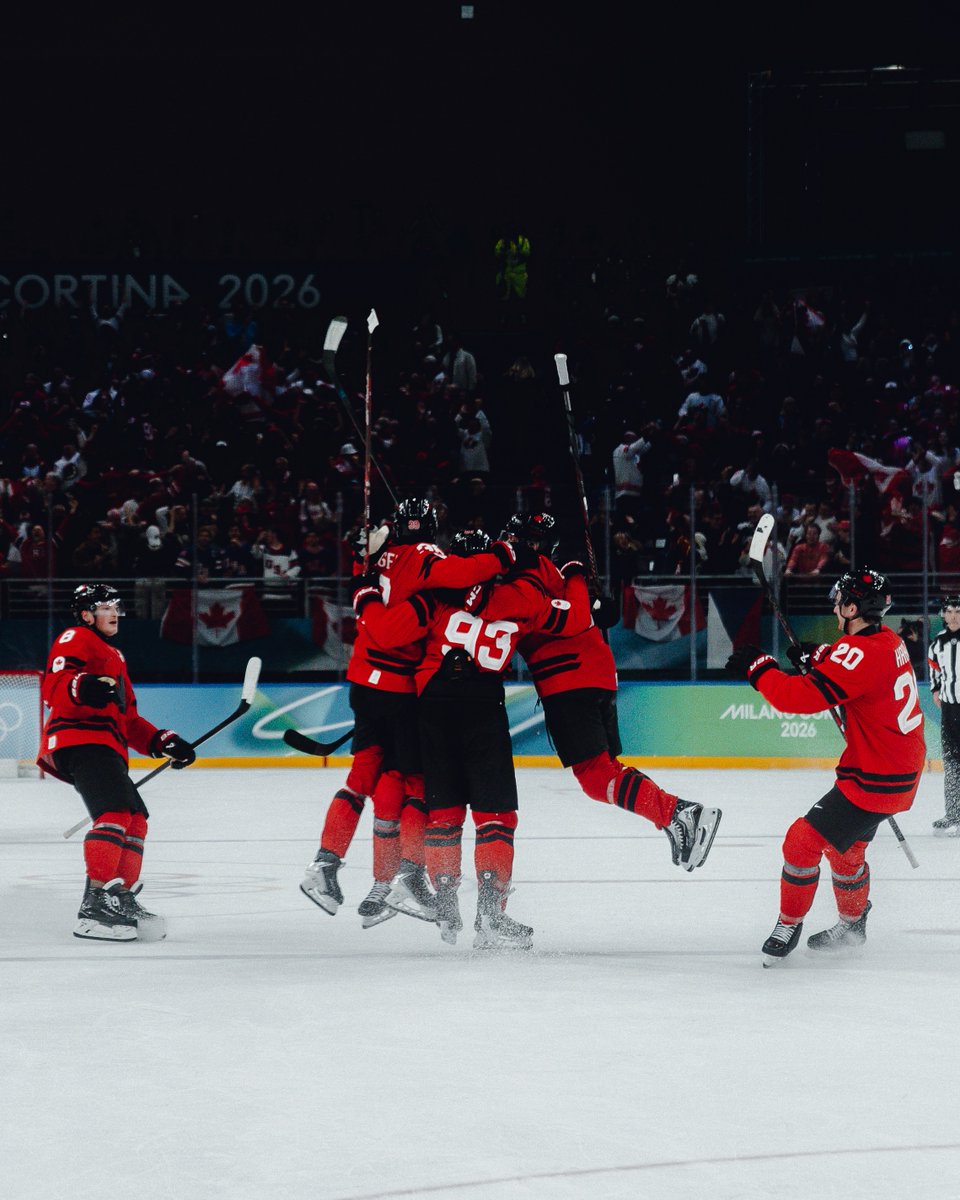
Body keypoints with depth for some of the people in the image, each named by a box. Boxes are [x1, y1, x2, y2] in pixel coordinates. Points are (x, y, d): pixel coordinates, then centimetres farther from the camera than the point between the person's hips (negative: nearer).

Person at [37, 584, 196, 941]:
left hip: (104, 746, 11)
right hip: (80, 739, -11)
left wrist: (163, 742, 21)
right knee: (116, 813, -25)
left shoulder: (113, 657, 34)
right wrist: (81, 687, -36)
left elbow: (128, 720, 34)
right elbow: (54, 685, -15)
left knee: (135, 821, 11)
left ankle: (123, 900, 17)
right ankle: (95, 907, -34)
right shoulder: (75, 639, 4)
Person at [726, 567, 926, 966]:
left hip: (873, 779, -10)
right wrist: (817, 657, 7)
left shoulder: (861, 653, -25)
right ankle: (852, 926, 42)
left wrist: (756, 667, -15)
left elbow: (801, 696, -29)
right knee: (845, 846, 26)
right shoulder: (888, 640, 5)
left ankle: (789, 925, 7)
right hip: (903, 769, 10)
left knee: (803, 840, -6)